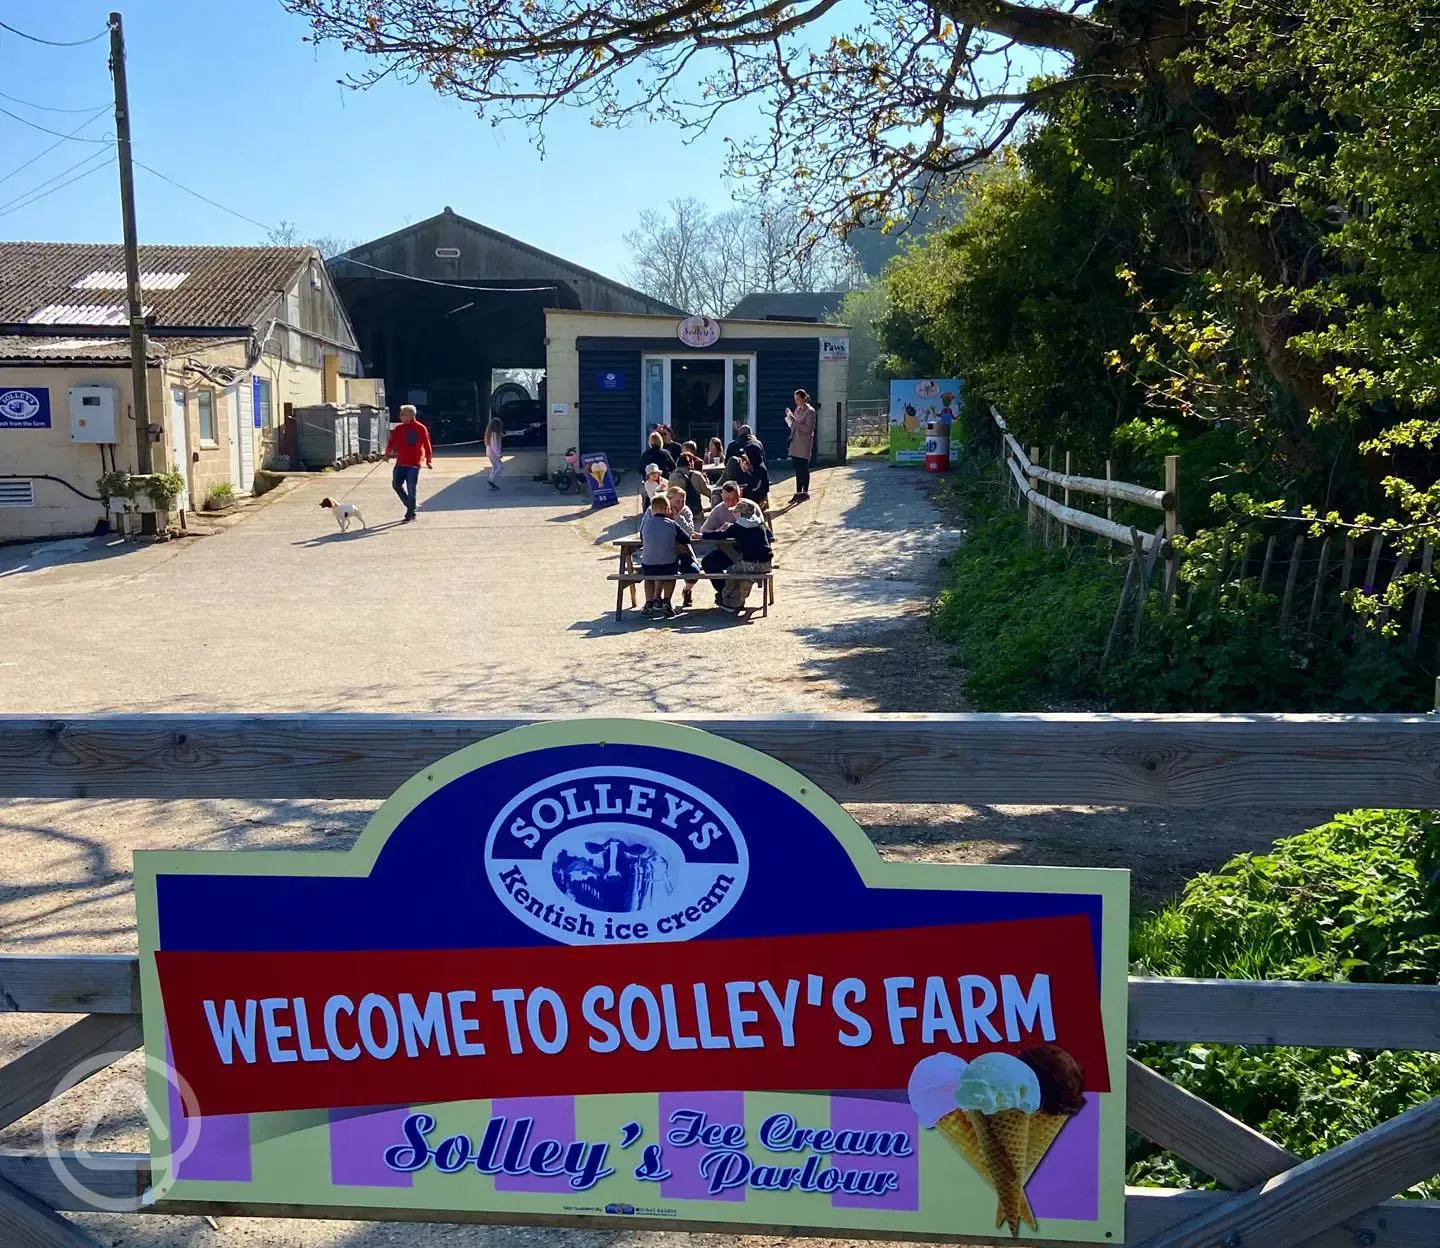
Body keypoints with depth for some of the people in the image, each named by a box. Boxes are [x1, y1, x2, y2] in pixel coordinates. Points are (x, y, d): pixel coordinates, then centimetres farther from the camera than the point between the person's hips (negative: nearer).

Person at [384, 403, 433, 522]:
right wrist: (388, 453, -9)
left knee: (411, 489, -3)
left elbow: (427, 445, -5)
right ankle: (411, 507, 24)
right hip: (401, 462, 6)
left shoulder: (421, 429, -6)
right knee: (396, 484, 8)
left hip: (414, 464, -6)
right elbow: (392, 442, 7)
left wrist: (429, 461, -9)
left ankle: (410, 514, 6)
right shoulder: (399, 428, 7)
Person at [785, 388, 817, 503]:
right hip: (795, 443, 7)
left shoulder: (809, 411, -9)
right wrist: (790, 419, 3)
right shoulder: (797, 409, 12)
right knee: (797, 469, 9)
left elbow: (808, 429, -17)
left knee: (803, 468, -3)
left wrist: (794, 421, -20)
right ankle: (798, 493, 14)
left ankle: (805, 492, 4)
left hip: (804, 444, -7)